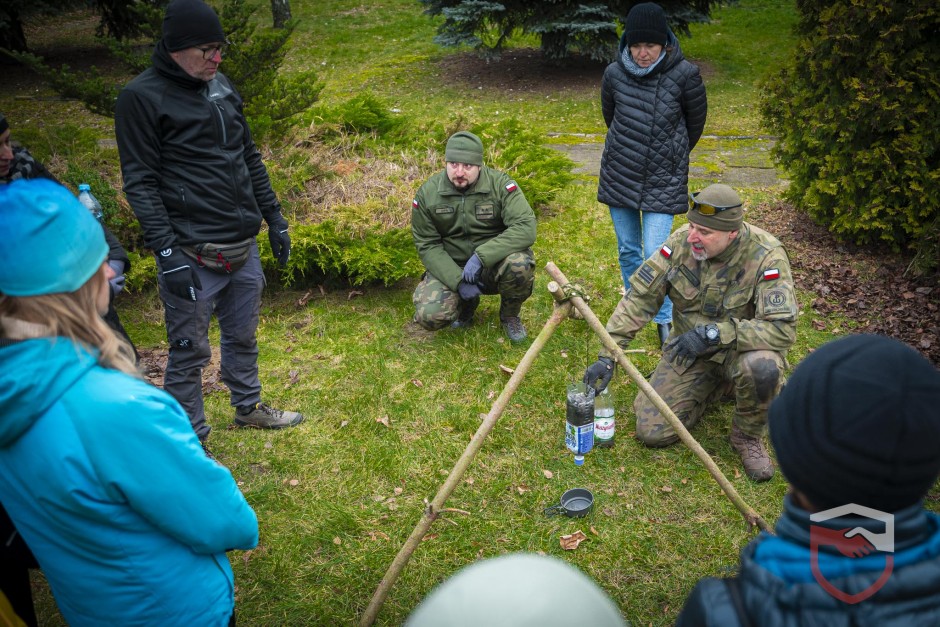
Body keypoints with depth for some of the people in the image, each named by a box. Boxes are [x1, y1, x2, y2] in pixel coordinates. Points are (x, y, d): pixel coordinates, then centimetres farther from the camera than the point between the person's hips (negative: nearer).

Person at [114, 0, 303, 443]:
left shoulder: (221, 86, 10)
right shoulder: (142, 97, -10)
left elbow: (250, 158, 18)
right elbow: (140, 184, -12)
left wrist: (274, 219, 16)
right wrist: (167, 254, -18)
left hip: (244, 248, 7)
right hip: (192, 257, -6)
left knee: (243, 337, 20)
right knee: (190, 351, 5)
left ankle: (248, 407, 41)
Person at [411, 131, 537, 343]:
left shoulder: (500, 184, -14)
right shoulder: (428, 193, -8)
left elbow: (526, 227, -25)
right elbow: (427, 245, -6)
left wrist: (481, 256, -34)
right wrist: (458, 281, -19)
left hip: (494, 263, -1)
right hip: (450, 268, 1)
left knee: (520, 265, -34)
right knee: (429, 316, -23)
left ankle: (509, 315, 0)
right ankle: (467, 304, 15)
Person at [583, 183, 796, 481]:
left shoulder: (766, 255, -25)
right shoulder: (682, 241, -15)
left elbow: (782, 328, -30)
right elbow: (639, 297, -12)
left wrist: (713, 332, -39)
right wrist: (607, 356, -18)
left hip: (740, 346, -3)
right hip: (690, 349, 3)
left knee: (762, 366, -40)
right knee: (651, 431, -8)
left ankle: (747, 436, -6)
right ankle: (721, 385, 19)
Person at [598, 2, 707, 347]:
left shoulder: (684, 75, -15)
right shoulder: (614, 73, -7)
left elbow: (695, 123, 2)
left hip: (663, 179, -3)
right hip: (619, 175, 3)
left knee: (655, 255, -7)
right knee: (627, 250, 14)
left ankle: (664, 319, 14)